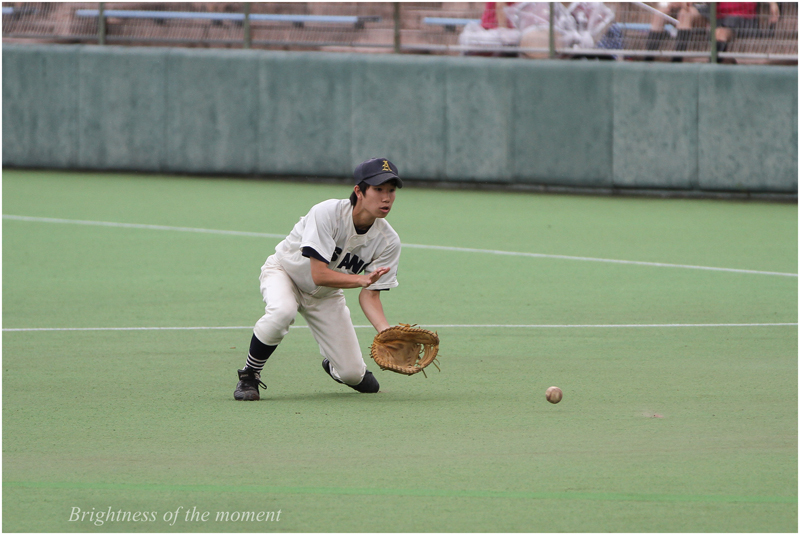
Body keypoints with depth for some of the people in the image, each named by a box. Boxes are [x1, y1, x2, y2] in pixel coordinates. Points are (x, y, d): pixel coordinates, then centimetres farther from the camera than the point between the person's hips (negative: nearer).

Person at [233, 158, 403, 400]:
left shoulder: (388, 241, -18)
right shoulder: (327, 213, -32)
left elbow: (370, 294, -14)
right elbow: (319, 274, -33)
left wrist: (387, 333, -30)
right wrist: (362, 280, -43)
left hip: (325, 297, 4)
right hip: (284, 272, -4)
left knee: (352, 375, -5)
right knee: (282, 311, -41)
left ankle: (332, 364, 34)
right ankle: (249, 376, -17)